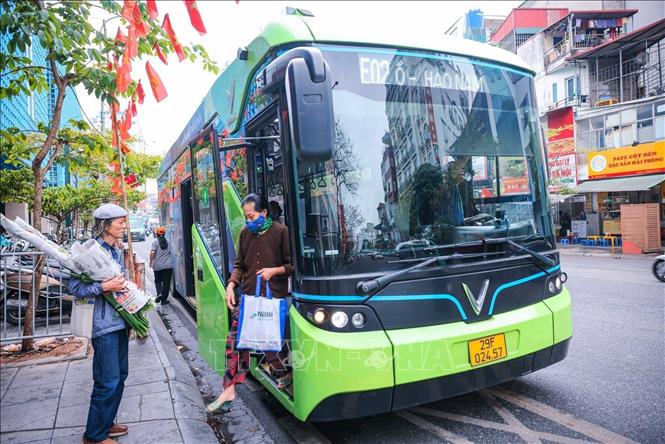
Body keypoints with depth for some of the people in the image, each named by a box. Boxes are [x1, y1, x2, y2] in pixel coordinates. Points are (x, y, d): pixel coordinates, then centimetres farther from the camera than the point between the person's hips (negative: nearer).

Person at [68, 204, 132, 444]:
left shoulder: (117, 252, 12)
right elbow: (73, 286, -16)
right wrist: (103, 287, -26)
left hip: (120, 321, 9)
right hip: (104, 324, -9)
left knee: (119, 376, 16)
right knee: (108, 381, -3)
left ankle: (105, 423, 32)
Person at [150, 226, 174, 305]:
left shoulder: (155, 242, -6)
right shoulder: (168, 241, 3)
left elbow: (152, 253, -14)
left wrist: (151, 262, -3)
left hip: (158, 266, -1)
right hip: (168, 265, 2)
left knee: (158, 281, 18)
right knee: (166, 282, 7)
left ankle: (159, 293, -6)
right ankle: (164, 300, 9)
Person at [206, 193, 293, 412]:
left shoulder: (280, 231, -8)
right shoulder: (245, 232, 7)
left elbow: (292, 265, -3)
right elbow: (239, 265, 13)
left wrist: (274, 270, -17)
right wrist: (231, 285, -1)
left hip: (273, 298, -4)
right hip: (248, 296, 5)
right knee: (234, 339, 2)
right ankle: (229, 391, 12)